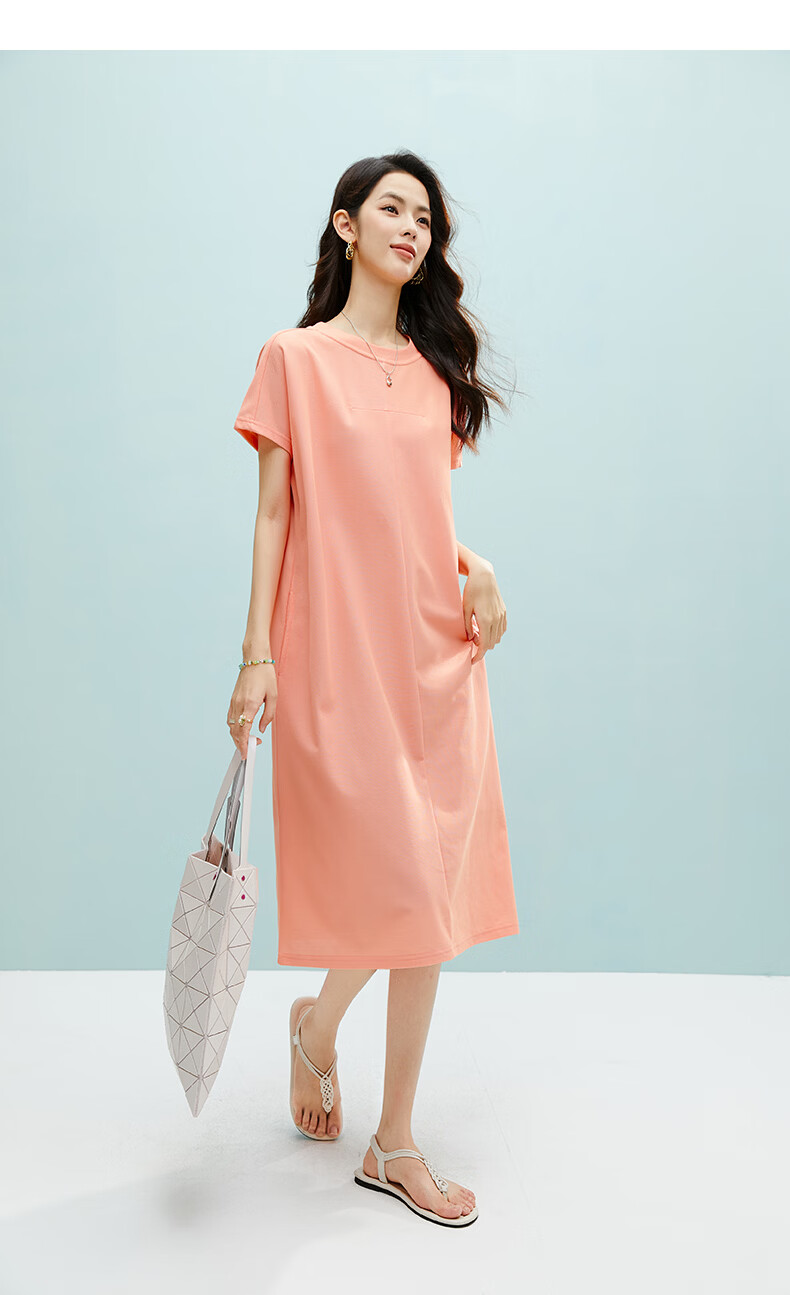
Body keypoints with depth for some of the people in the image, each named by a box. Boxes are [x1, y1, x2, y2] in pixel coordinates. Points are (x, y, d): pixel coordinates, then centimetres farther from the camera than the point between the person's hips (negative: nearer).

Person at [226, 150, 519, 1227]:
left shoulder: (436, 366, 15)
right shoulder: (296, 358, 2)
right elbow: (275, 514, -2)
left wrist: (478, 568, -1)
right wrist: (257, 656, -8)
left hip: (437, 652, 5)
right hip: (340, 653, -5)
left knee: (429, 893, 6)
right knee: (395, 879, -7)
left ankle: (394, 1144, 21)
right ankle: (317, 1027, 28)